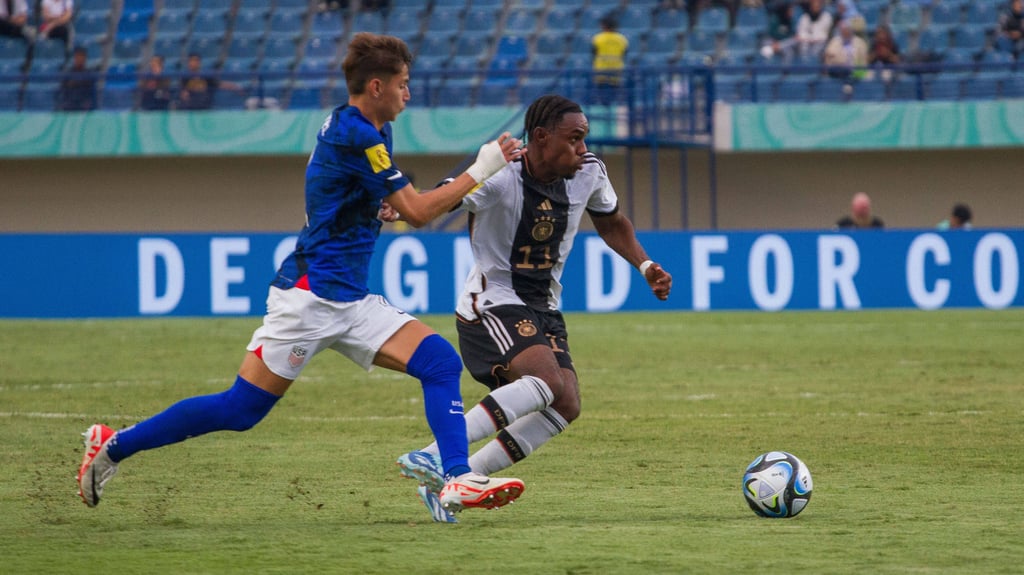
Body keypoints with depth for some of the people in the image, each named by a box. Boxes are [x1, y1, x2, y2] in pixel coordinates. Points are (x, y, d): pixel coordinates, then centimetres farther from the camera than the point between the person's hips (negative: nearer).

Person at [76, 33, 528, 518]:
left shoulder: (364, 130, 12)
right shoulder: (356, 136, -16)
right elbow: (417, 213, -16)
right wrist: (481, 170, -11)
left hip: (350, 303, 9)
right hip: (309, 295, -9)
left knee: (440, 360, -7)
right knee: (241, 409, -6)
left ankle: (458, 480, -15)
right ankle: (113, 446, 5)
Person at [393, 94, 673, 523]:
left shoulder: (589, 174, 0)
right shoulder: (500, 177, -21)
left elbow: (611, 223, 20)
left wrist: (645, 266, 8)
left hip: (543, 309, 8)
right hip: (491, 304, -8)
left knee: (565, 406, -9)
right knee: (549, 380, -29)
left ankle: (451, 483, -4)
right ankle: (433, 457, -30)